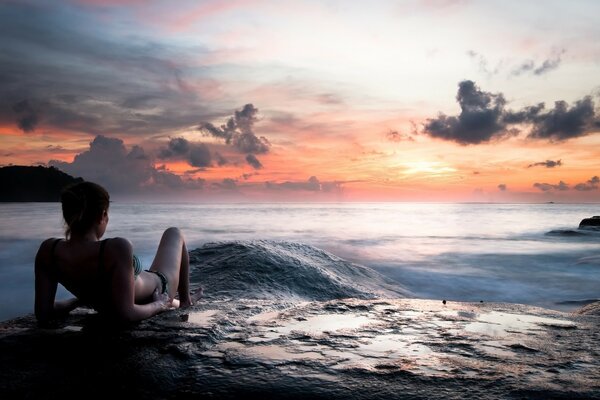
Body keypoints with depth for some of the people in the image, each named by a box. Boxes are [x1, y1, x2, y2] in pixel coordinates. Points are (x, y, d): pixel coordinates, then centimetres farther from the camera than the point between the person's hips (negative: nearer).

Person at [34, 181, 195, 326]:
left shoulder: (48, 250, -25)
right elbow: (127, 314, -39)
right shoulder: (117, 248, -43)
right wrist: (159, 305, -20)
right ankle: (185, 301, 36)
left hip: (109, 311, 5)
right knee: (174, 233, 20)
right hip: (154, 300, -4)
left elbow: (43, 316, -19)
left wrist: (80, 299, -3)